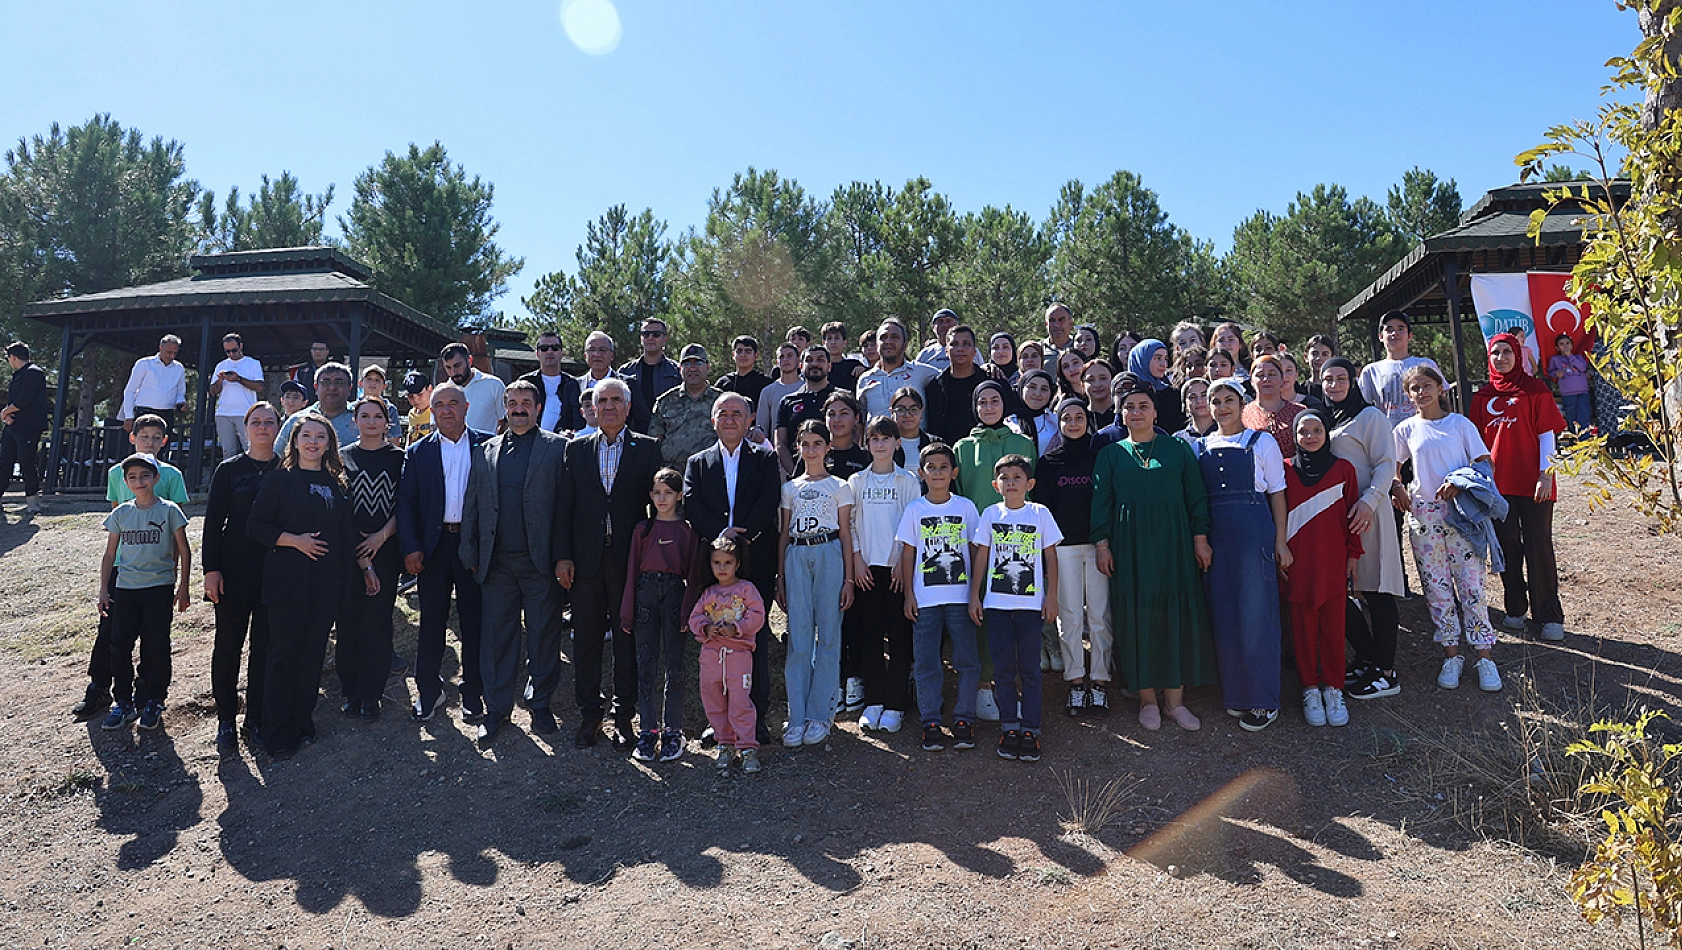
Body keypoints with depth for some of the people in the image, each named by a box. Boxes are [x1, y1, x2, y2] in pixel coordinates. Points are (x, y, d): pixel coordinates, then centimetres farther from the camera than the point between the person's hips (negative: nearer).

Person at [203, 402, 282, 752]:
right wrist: (211, 569, -7)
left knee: (264, 647, 7)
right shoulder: (229, 470, 2)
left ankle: (256, 717, 19)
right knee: (228, 645, 4)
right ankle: (225, 719, 17)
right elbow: (213, 521, 1)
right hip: (235, 571, -1)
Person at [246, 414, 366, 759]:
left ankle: (302, 720, 20)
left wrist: (365, 566, 15)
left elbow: (347, 532, 17)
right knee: (284, 652, 0)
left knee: (314, 652, 7)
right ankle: (277, 733, 10)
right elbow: (255, 526, -3)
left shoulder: (336, 483, 13)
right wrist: (294, 540, -15)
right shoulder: (279, 479, 1)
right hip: (288, 580, -3)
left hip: (328, 581, 4)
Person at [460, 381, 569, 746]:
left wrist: (562, 556, -9)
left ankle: (541, 703, 23)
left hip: (540, 561, -3)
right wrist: (472, 556, 5)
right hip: (497, 562, 3)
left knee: (544, 634, 6)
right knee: (496, 634, 7)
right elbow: (471, 507, 12)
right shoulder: (486, 451, 13)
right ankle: (497, 709, 20)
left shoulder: (557, 447, 2)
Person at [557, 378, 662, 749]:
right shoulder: (576, 449, 9)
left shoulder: (646, 449, 2)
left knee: (627, 638, 5)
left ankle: (624, 716, 17)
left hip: (629, 558, -2)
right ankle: (589, 715, 21)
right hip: (586, 559, 2)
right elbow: (565, 506, 7)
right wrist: (563, 556, -1)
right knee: (586, 638, 8)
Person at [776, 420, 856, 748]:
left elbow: (846, 534, 4)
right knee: (798, 638, 0)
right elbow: (784, 535, 14)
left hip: (829, 555, -2)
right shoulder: (790, 488, 14)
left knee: (828, 635, -1)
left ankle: (819, 714, 7)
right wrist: (780, 577, 8)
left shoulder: (839, 487, 7)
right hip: (796, 558, 2)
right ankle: (797, 718, 5)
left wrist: (848, 579, -2)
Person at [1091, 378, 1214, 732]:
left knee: (1177, 615, 0)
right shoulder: (1110, 454, 9)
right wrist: (1102, 544, -3)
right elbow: (1101, 502, 5)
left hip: (1173, 543, 0)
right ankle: (1147, 699, 10)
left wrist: (1200, 538, 0)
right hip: (1130, 546, 0)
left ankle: (1175, 699, 10)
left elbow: (1196, 496, 7)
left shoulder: (1178, 448, 8)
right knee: (1137, 617, 0)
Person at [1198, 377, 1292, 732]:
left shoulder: (1261, 442, 5)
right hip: (1215, 536, 3)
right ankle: (1236, 693, 20)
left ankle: (1263, 701, 7)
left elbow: (1277, 494, 3)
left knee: (1255, 614, -3)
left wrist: (1280, 541, -5)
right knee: (1223, 615, 6)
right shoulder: (1200, 446, 12)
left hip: (1254, 532, -3)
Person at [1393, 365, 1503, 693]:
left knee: (1471, 585, -4)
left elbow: (1484, 463, 2)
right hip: (1423, 516, 2)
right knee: (1436, 589, 4)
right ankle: (1451, 655, 14)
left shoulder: (1460, 423, 4)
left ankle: (1484, 657, 5)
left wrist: (1460, 482, -15)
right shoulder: (1407, 429, 9)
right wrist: (1399, 490, -1)